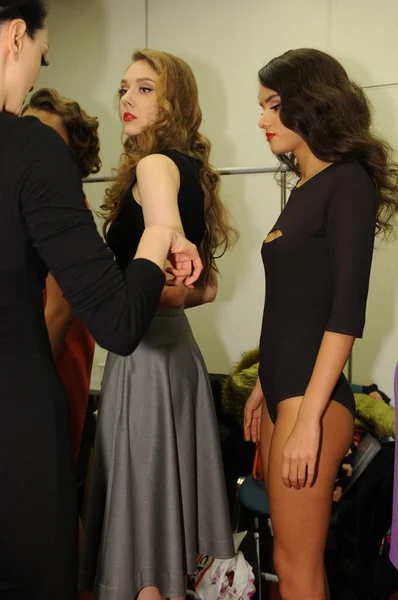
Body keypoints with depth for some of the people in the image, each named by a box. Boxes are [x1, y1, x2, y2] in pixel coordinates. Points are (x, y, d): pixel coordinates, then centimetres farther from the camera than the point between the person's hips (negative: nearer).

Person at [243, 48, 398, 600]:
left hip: (312, 393, -8)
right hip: (282, 387, 8)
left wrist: (309, 418, -20)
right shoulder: (305, 188, 15)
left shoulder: (348, 182, -9)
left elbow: (348, 310, -16)